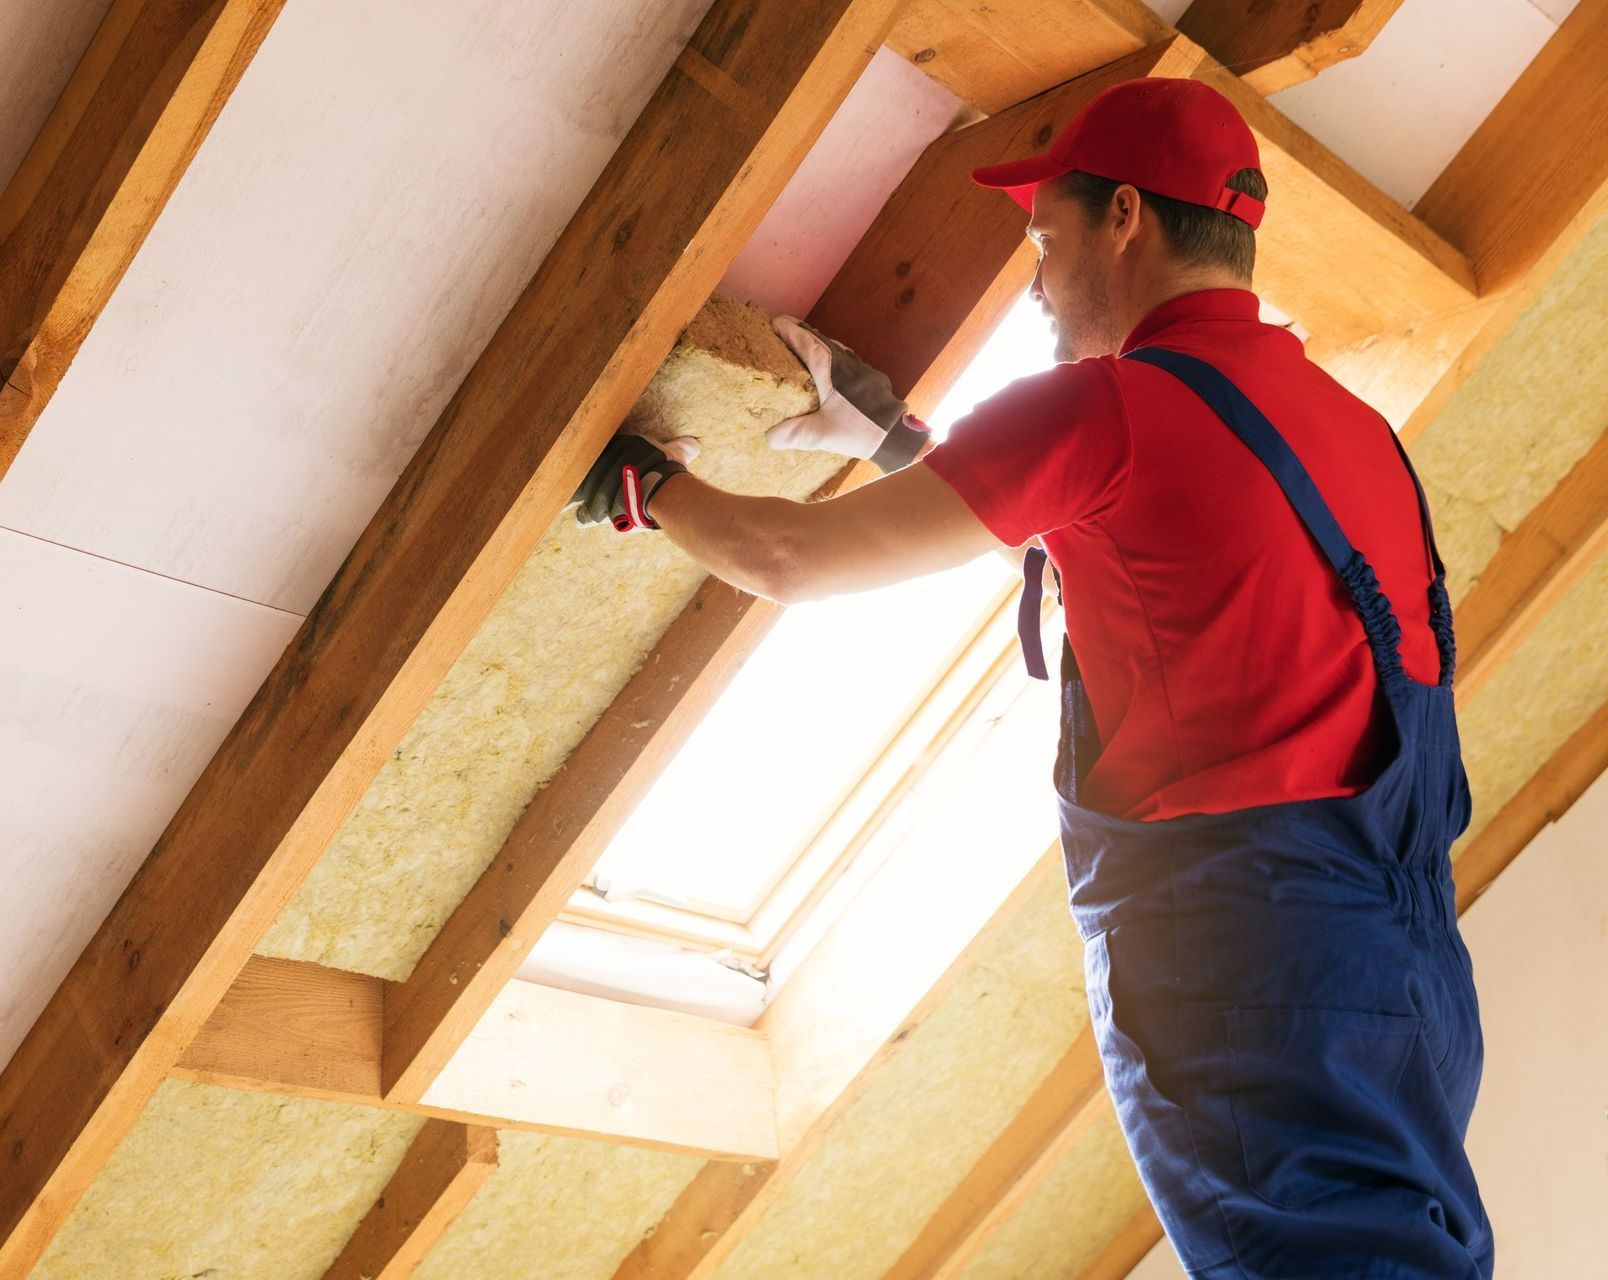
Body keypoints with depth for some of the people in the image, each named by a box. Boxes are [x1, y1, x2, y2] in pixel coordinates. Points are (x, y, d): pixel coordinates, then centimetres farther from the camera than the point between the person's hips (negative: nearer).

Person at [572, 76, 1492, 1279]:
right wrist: (887, 434, 36)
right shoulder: (1353, 421, 19)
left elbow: (789, 560, 1)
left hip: (1236, 927, -8)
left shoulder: (1107, 406, -6)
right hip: (1411, 948, 8)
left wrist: (645, 481, 20)